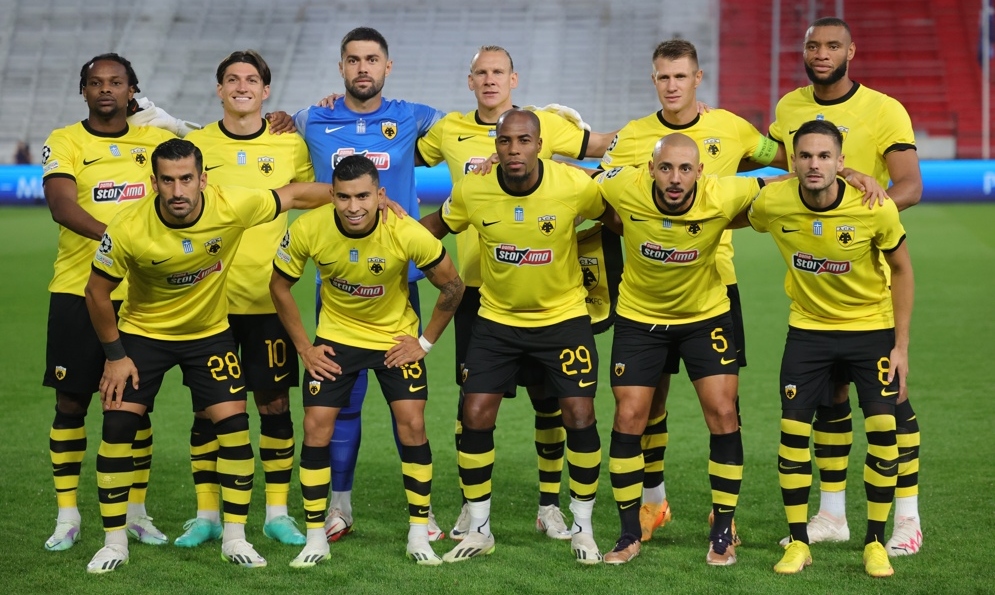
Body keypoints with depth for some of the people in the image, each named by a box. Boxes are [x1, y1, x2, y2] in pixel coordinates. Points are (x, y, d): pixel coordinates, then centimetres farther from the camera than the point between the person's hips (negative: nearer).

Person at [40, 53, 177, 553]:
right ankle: (67, 515, 13)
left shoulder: (156, 139, 8)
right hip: (77, 291, -2)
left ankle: (135, 511, 19)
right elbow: (60, 203, -17)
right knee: (71, 401, 2)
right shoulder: (64, 142, -2)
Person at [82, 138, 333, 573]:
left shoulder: (232, 206, -25)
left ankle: (234, 538, 6)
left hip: (210, 332, 1)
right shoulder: (129, 231, -27)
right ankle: (114, 543, 5)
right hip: (143, 332, -1)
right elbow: (97, 292, -12)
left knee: (233, 422, -8)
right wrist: (114, 354, -8)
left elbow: (295, 195, -9)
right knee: (118, 424, -9)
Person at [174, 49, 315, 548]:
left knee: (275, 404, 3)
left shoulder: (290, 144, 3)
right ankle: (207, 514, 15)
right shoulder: (195, 145, 3)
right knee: (208, 406, 5)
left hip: (269, 299, 0)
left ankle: (277, 512, 14)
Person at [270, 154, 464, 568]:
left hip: (396, 337, -1)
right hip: (336, 337, 1)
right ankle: (315, 538, 6)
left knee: (412, 424, -10)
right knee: (316, 428, -6)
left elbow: (452, 286, -10)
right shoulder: (308, 230, -23)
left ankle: (419, 536, 5)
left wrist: (426, 342, -8)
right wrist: (304, 347, -5)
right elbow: (280, 285, -4)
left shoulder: (408, 234, -27)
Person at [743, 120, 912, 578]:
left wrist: (901, 346, -7)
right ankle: (798, 541, 11)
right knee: (792, 429, -3)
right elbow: (753, 222, 9)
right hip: (808, 328, 2)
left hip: (872, 326, -1)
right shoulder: (771, 203, -19)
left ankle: (875, 542, 8)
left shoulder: (876, 209, -23)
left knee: (882, 430, -8)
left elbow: (902, 270, -7)